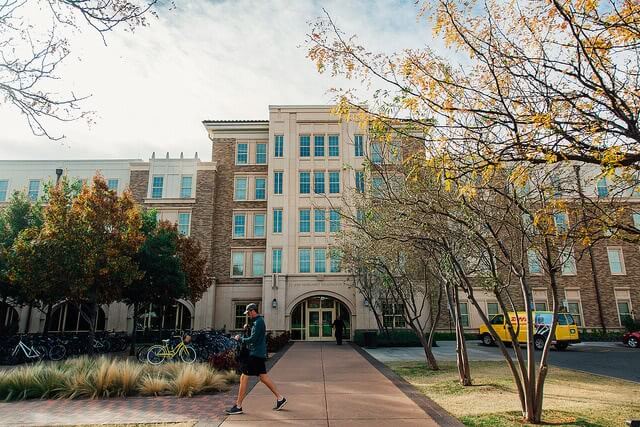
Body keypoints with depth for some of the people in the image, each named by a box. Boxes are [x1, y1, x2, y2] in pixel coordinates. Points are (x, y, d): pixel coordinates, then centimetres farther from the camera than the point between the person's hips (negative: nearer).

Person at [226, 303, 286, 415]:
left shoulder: (258, 322, -16)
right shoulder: (259, 321, 15)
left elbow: (253, 339, -21)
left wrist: (240, 339, -9)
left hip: (255, 354, -10)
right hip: (260, 354, 10)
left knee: (244, 378, -4)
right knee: (263, 377, 13)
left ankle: (238, 406, 3)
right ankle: (280, 398, 17)